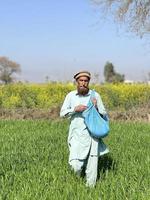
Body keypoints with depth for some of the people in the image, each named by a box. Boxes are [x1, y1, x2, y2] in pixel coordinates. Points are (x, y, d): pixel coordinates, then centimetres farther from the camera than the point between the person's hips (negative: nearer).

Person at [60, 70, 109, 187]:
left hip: (92, 134, 0)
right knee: (75, 165, -7)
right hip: (77, 135, 0)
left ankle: (90, 187, 21)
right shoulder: (71, 95, 5)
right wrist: (75, 109, -11)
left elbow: (104, 114, 9)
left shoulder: (95, 95, 3)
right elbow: (62, 113, 5)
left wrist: (96, 107, -11)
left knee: (92, 165, 0)